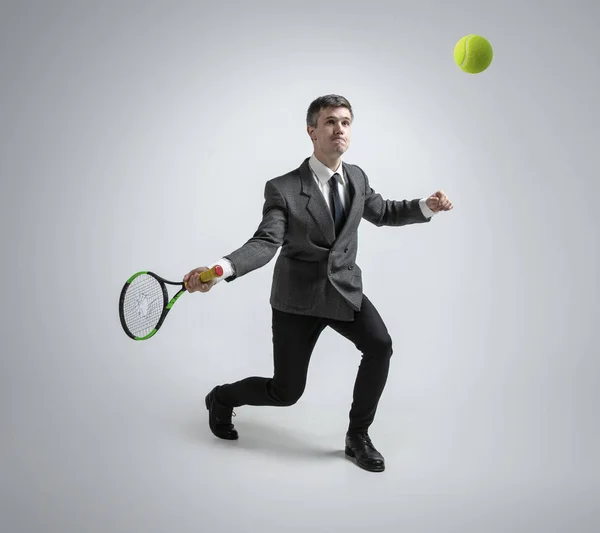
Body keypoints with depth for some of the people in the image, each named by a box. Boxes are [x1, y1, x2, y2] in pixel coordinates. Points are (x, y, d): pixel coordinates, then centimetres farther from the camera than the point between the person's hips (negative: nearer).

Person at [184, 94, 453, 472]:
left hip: (345, 289, 4)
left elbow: (382, 212, 17)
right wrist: (222, 268, -42)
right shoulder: (283, 189, -16)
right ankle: (222, 398, 36)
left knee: (380, 345, -23)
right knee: (286, 393, 3)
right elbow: (265, 243, -23)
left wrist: (427, 206, 0)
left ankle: (358, 437, 0)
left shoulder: (357, 178, 1)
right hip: (298, 297, -4)